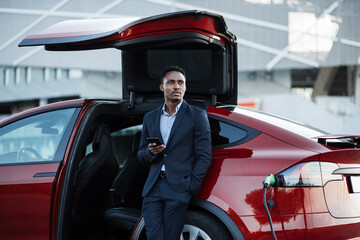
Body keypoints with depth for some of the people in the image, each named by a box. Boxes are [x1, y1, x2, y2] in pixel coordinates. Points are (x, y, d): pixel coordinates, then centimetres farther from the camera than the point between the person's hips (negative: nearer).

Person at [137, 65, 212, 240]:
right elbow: (141, 155, 21)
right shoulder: (150, 118, 17)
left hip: (178, 189, -3)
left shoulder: (197, 116, 4)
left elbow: (204, 156, 0)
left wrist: (192, 186, -8)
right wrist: (150, 152, -3)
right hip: (153, 189, 4)